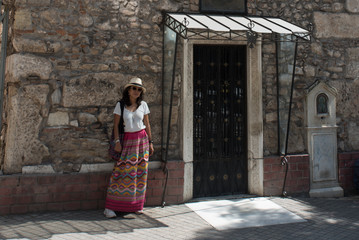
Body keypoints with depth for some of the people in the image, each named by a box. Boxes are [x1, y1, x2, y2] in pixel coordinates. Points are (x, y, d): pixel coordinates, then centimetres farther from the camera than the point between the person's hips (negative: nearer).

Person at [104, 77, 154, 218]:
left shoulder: (143, 105, 6)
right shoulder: (120, 105, -1)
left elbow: (147, 124, 10)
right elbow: (116, 124, -1)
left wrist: (150, 142, 9)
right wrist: (117, 141, -10)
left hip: (142, 139, 3)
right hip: (127, 141, -3)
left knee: (141, 173, 4)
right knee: (123, 172, -8)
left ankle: (137, 206, 16)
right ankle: (109, 208, -4)